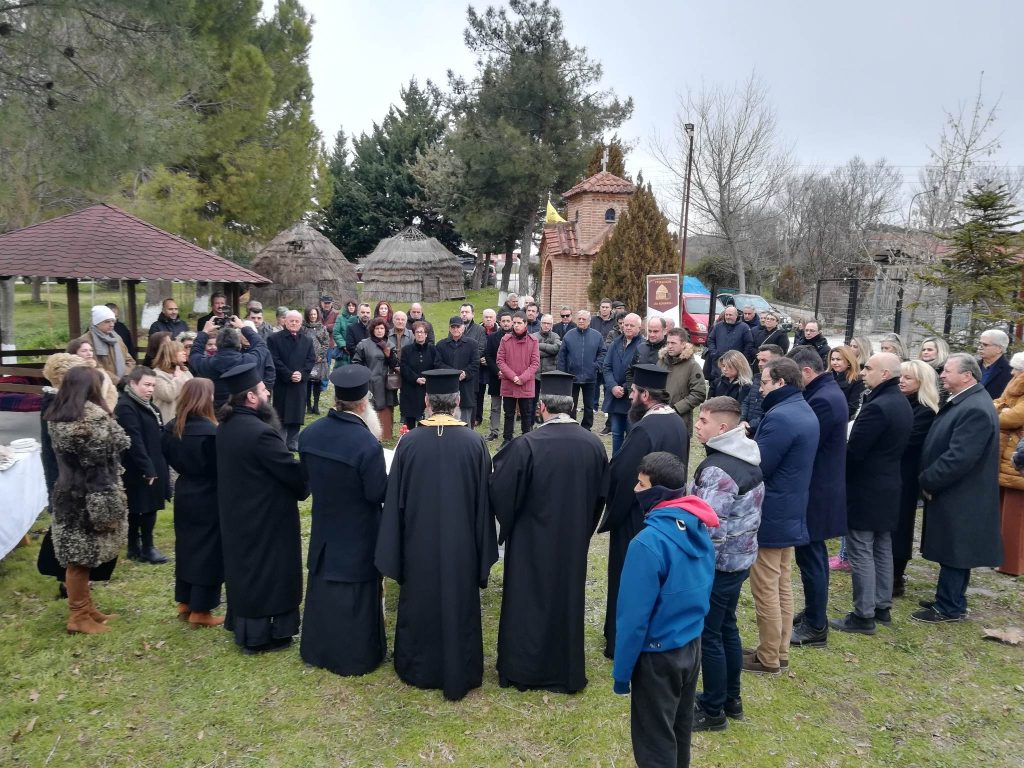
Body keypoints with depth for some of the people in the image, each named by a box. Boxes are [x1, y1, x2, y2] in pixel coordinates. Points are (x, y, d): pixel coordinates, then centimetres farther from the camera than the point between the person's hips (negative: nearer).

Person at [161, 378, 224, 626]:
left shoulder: (171, 428, -1)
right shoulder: (209, 431, -24)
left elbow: (170, 458, 11)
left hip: (184, 494, 7)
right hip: (208, 499, -7)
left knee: (186, 547, 18)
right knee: (208, 551, 5)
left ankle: (184, 603, 29)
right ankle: (200, 611, 14)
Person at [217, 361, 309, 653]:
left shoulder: (226, 426, 0)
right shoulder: (260, 432, -29)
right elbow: (292, 471, -21)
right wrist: (305, 487, -1)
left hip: (237, 512, 9)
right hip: (265, 516, -9)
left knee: (245, 566, 23)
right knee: (265, 571, 7)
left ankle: (242, 626, 39)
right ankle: (260, 635, 21)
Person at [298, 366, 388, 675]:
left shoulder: (309, 433, -8)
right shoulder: (367, 444, -29)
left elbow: (306, 476, 6)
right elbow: (379, 493, -21)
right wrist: (386, 474, -4)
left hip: (324, 527, 6)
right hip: (358, 534, -6)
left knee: (323, 587, 21)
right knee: (355, 594, 10)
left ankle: (317, 649, 38)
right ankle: (354, 657, 25)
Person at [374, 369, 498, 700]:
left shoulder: (409, 442, -12)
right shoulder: (475, 443, -12)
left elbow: (395, 499, -6)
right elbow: (484, 501, -6)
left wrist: (394, 553, 4)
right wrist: (484, 551, 5)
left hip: (418, 543, 1)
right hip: (461, 545, 0)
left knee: (419, 605, 18)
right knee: (459, 607, 14)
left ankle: (417, 670, 35)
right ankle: (458, 676, 26)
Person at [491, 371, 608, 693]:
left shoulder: (527, 445, -22)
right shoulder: (594, 444, -9)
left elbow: (501, 492, -14)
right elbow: (600, 497, 3)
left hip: (532, 542, -3)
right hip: (574, 541, 4)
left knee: (527, 603, 14)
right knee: (568, 601, 19)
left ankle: (521, 670, 27)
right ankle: (566, 673, 32)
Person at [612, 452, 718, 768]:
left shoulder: (649, 542, -28)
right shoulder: (699, 528, -4)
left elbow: (634, 616, -23)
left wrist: (622, 672, -12)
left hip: (658, 655, -8)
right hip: (692, 645, 8)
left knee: (654, 742, 11)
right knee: (679, 728, 26)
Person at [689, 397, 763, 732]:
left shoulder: (718, 469, -26)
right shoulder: (747, 458, 4)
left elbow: (708, 527, -27)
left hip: (717, 564, -9)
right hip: (740, 558, 9)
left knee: (708, 636, 5)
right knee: (727, 628, 21)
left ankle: (712, 710, 19)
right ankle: (731, 698, 35)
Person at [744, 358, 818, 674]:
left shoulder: (780, 417, -23)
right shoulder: (805, 412, 10)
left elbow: (756, 467, -23)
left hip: (769, 516, -10)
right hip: (791, 512, 10)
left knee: (765, 590, 2)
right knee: (782, 586, 17)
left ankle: (768, 658, 13)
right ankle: (780, 651, 28)